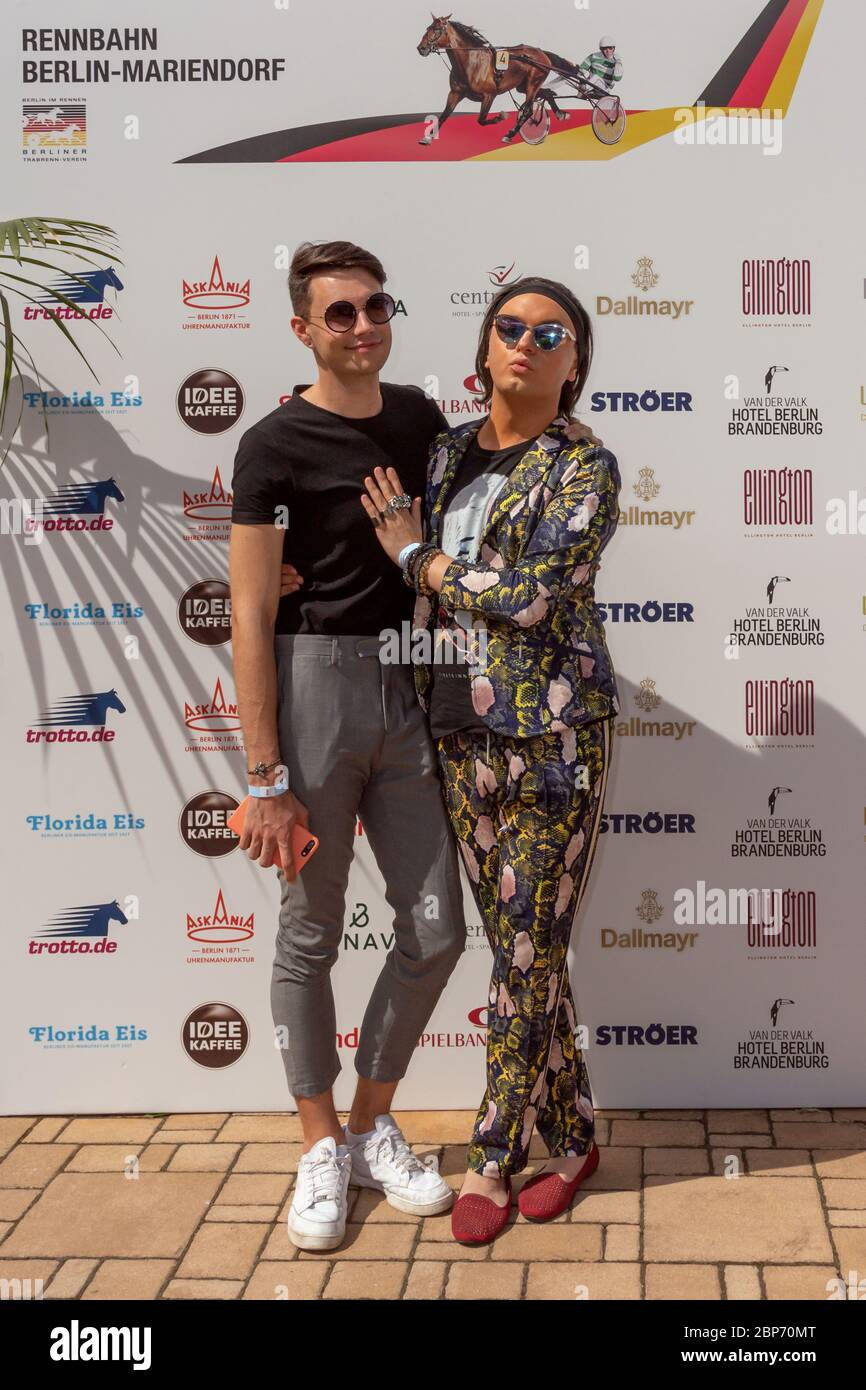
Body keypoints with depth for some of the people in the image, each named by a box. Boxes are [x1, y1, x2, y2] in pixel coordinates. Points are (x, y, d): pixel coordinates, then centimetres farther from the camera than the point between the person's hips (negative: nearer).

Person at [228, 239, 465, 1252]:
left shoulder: (419, 418, 10)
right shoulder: (274, 446, -6)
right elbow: (251, 617, -9)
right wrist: (266, 779, -14)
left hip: (407, 688, 5)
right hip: (312, 684, -5)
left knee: (435, 931, 7)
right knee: (311, 934, 6)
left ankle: (373, 1127, 27)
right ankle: (322, 1149, 22)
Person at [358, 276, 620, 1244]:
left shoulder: (588, 469, -8)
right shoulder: (447, 453, 10)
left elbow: (529, 598, -20)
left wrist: (413, 555, -8)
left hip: (552, 736, -6)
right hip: (463, 735, 6)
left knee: (526, 955, 3)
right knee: (521, 950, 12)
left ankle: (493, 1156, 21)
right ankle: (572, 1138, 29)